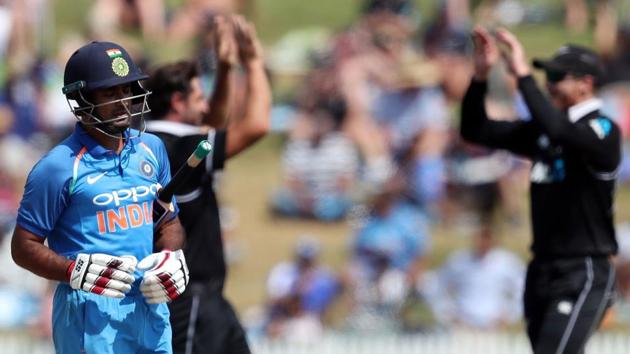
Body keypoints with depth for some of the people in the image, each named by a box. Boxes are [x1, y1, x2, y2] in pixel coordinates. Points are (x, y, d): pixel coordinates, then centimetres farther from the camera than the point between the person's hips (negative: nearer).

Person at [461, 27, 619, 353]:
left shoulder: (603, 131, -10)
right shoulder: (542, 131, 14)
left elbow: (558, 129, -30)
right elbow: (475, 130, 14)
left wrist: (522, 75, -25)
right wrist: (480, 75, 0)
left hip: (584, 273, -8)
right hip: (542, 270, 8)